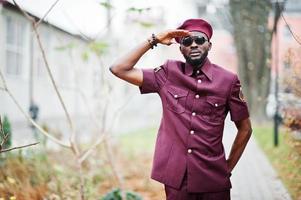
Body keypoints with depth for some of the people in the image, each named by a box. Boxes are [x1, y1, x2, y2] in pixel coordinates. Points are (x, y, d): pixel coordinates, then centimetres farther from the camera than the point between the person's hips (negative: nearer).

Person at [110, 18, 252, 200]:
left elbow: (245, 128, 7)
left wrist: (228, 167, 5)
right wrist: (153, 41, -4)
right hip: (176, 178, 1)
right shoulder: (168, 75, 1)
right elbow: (119, 69, -3)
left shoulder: (228, 80, -1)